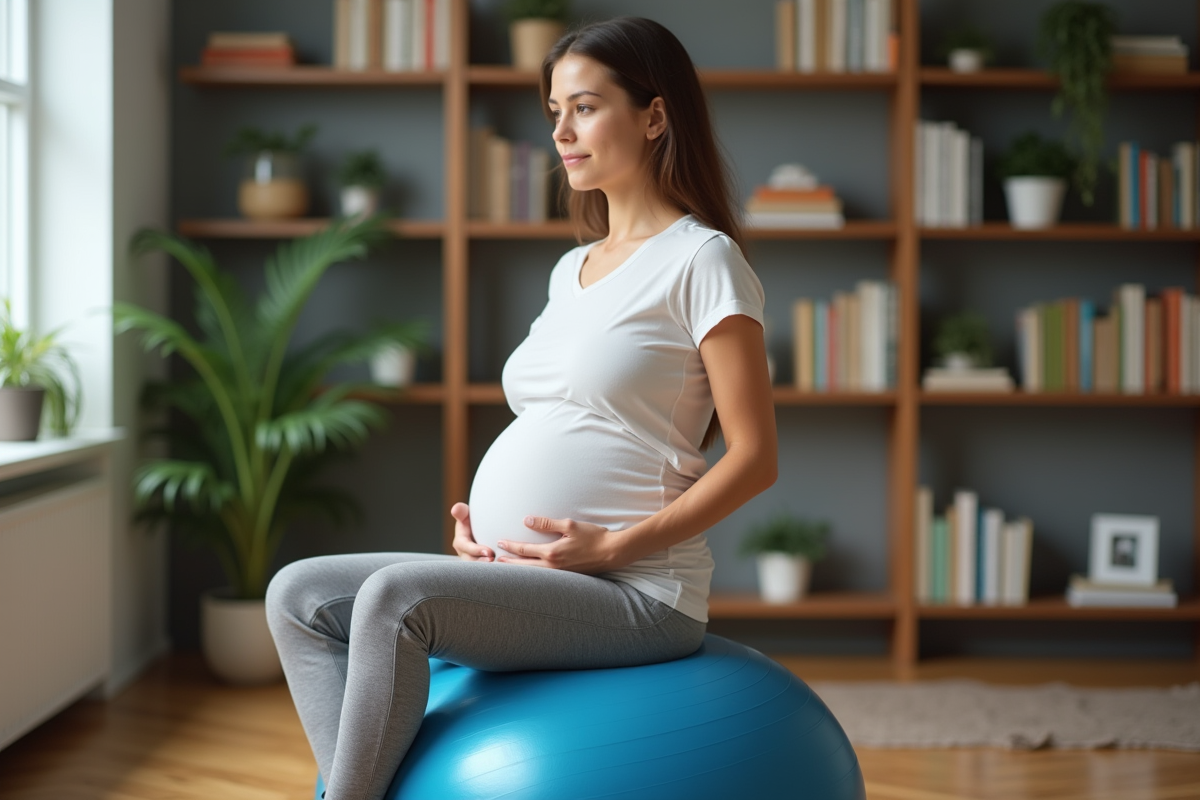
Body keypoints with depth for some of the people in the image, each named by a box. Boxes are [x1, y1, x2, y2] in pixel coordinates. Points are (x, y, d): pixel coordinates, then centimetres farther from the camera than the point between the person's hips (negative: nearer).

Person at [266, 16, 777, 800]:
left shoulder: (700, 259, -7)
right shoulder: (574, 268, 18)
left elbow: (754, 458, -11)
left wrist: (610, 547, -18)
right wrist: (478, 523, 5)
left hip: (637, 592, -9)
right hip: (526, 577, 9)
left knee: (395, 597, -28)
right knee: (299, 595, -6)